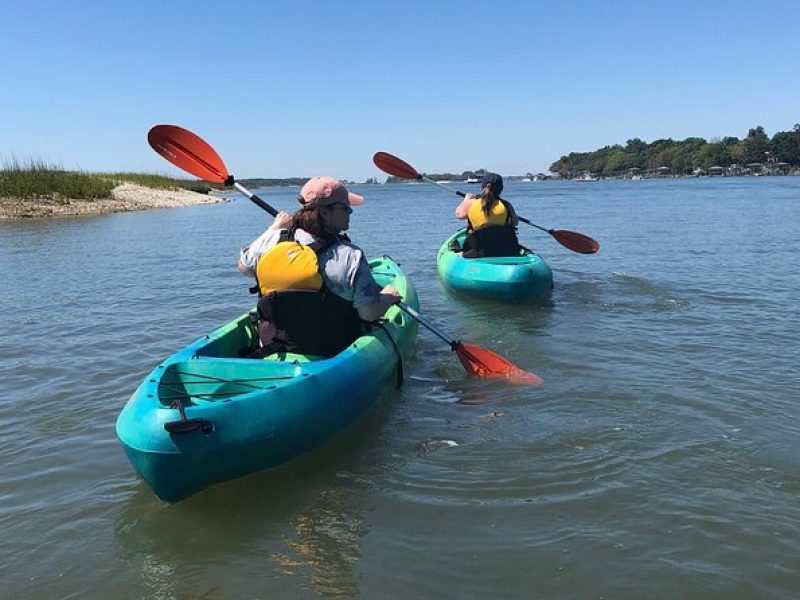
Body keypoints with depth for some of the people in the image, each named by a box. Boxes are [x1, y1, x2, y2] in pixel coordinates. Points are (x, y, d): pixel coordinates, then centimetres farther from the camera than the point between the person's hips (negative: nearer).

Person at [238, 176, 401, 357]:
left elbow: (244, 266, 11)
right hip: (334, 356, -5)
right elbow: (370, 313, -22)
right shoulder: (350, 256, -23)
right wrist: (389, 297, 1)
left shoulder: (273, 239, -11)